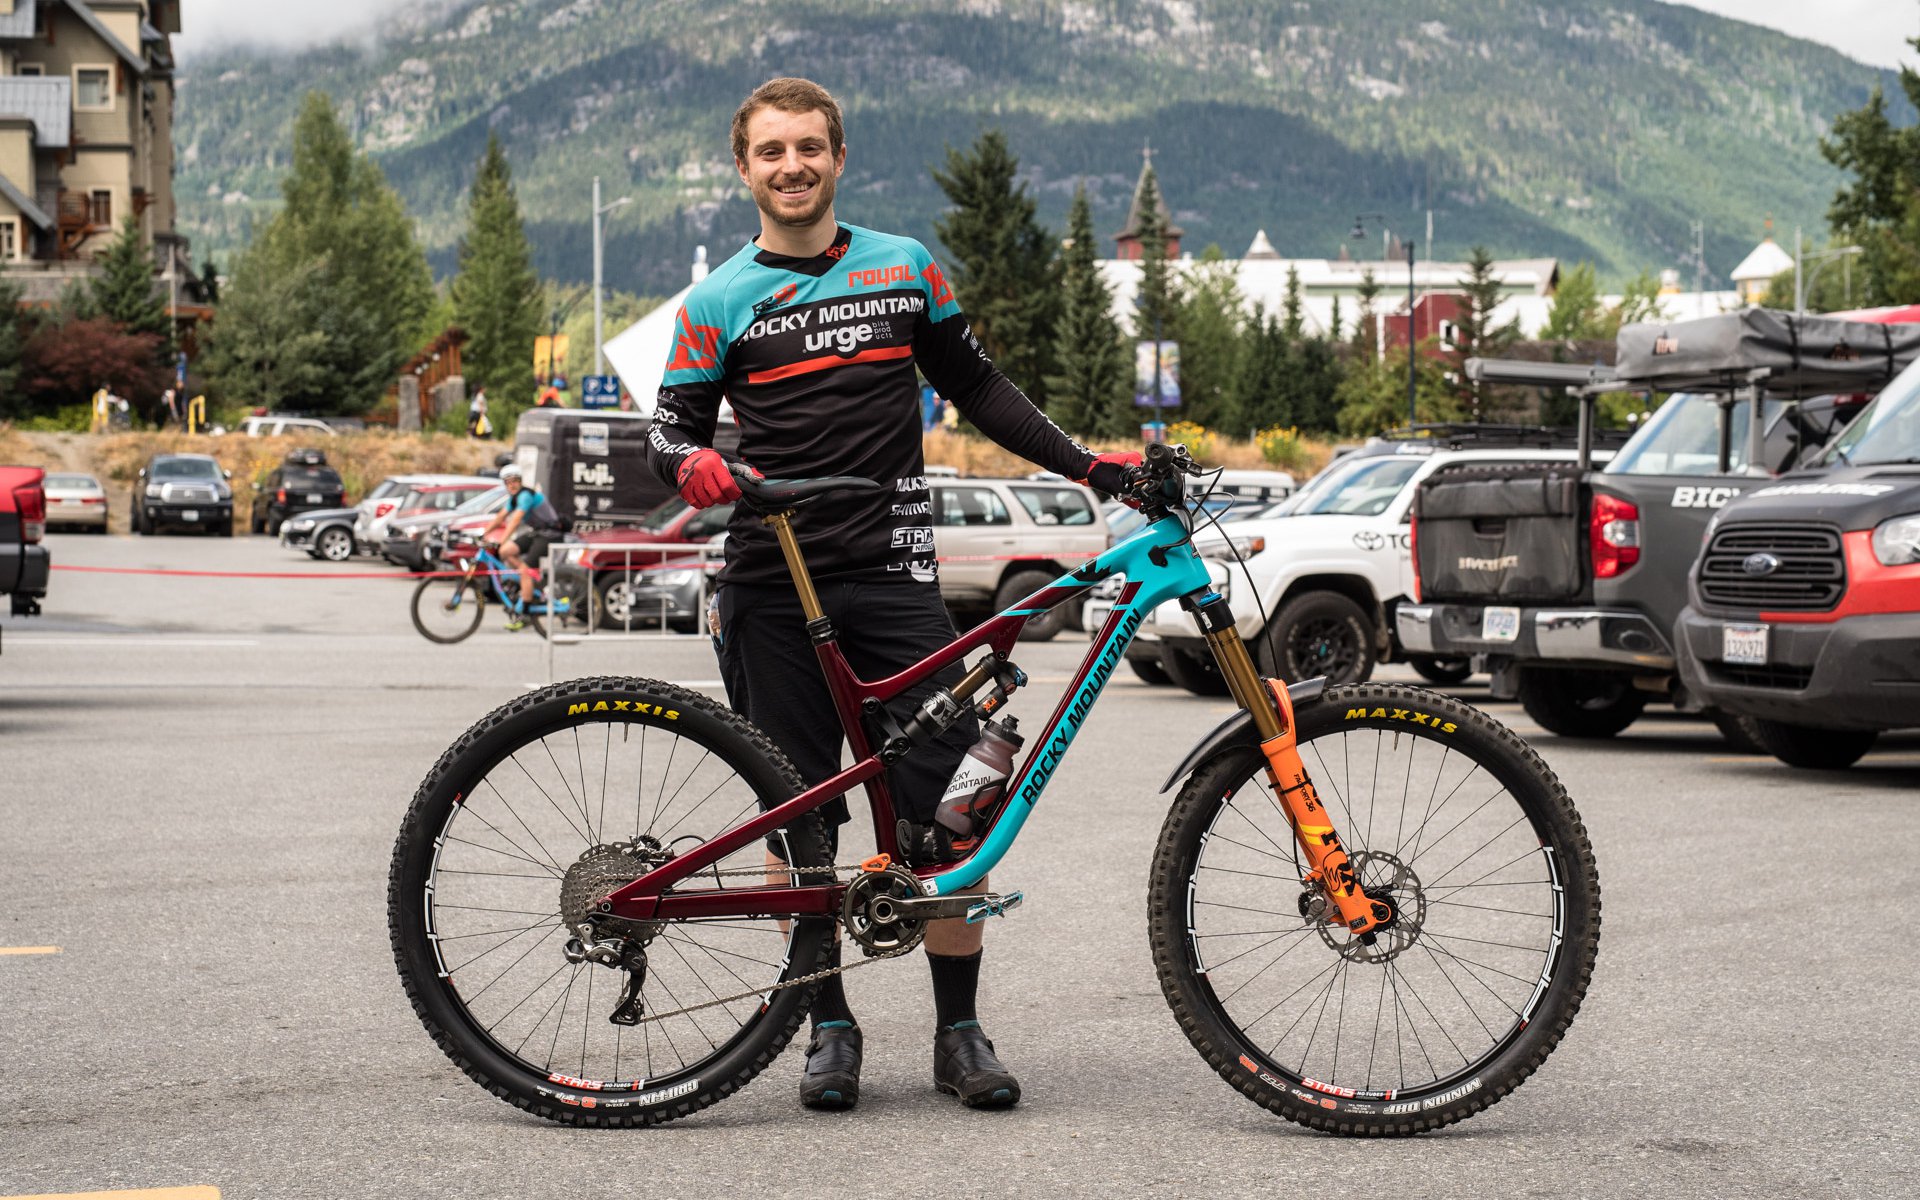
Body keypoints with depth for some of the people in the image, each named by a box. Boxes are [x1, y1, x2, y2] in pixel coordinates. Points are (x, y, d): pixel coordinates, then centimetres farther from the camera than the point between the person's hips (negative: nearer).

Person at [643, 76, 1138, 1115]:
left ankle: (958, 1030, 4)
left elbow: (976, 387, 20)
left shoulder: (905, 268, 11)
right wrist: (691, 464, -18)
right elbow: (670, 429, 6)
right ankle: (829, 1028, 15)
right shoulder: (720, 303, 6)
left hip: (891, 573, 1)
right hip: (771, 590, 0)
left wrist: (1084, 463, 11)